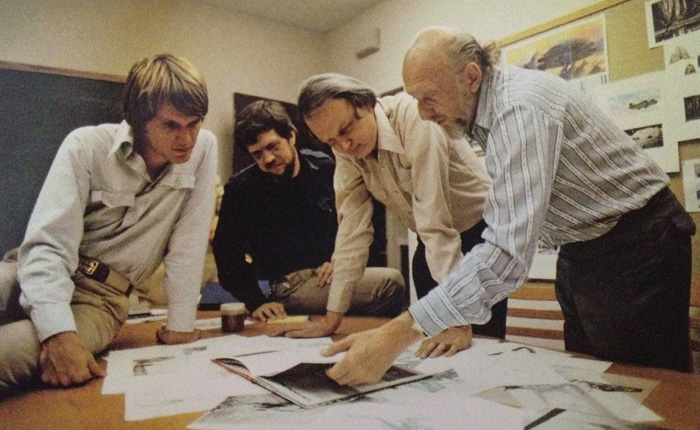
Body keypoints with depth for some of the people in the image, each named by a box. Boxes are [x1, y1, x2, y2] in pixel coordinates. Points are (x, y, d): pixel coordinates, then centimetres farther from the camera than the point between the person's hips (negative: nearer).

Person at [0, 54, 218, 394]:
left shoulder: (203, 148, -10)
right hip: (45, 273, 0)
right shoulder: (86, 146, -14)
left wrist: (180, 323, -8)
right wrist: (59, 333, -33)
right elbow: (47, 245, -19)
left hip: (102, 295, 1)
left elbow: (189, 242, -7)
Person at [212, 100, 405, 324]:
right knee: (391, 282, -25)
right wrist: (256, 302, -8)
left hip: (330, 273, 5)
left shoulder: (324, 167, 3)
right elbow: (227, 254, -1)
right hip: (291, 285, -5)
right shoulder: (240, 189, -7)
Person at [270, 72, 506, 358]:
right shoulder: (346, 150, -11)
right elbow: (354, 227, -10)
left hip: (480, 230, -5)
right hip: (431, 243, 5)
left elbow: (434, 220, -35)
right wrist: (331, 318, -10)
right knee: (436, 353, 8)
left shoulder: (413, 118, -29)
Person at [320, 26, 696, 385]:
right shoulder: (480, 106, -1)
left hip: (635, 248, -8)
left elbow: (507, 253, -39)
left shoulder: (520, 109, -30)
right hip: (581, 249, 8)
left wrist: (398, 334, -42)